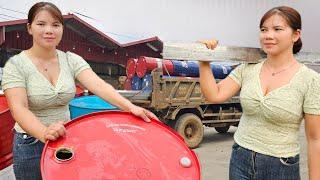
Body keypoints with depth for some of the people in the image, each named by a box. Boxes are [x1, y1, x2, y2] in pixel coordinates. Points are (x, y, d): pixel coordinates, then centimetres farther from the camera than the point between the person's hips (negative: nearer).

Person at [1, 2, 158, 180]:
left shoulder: (71, 60, -3)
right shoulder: (16, 65, -12)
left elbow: (98, 85, -17)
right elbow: (19, 108, -23)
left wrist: (130, 107, -33)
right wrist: (45, 133, -43)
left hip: (65, 139, 3)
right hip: (31, 144, -3)